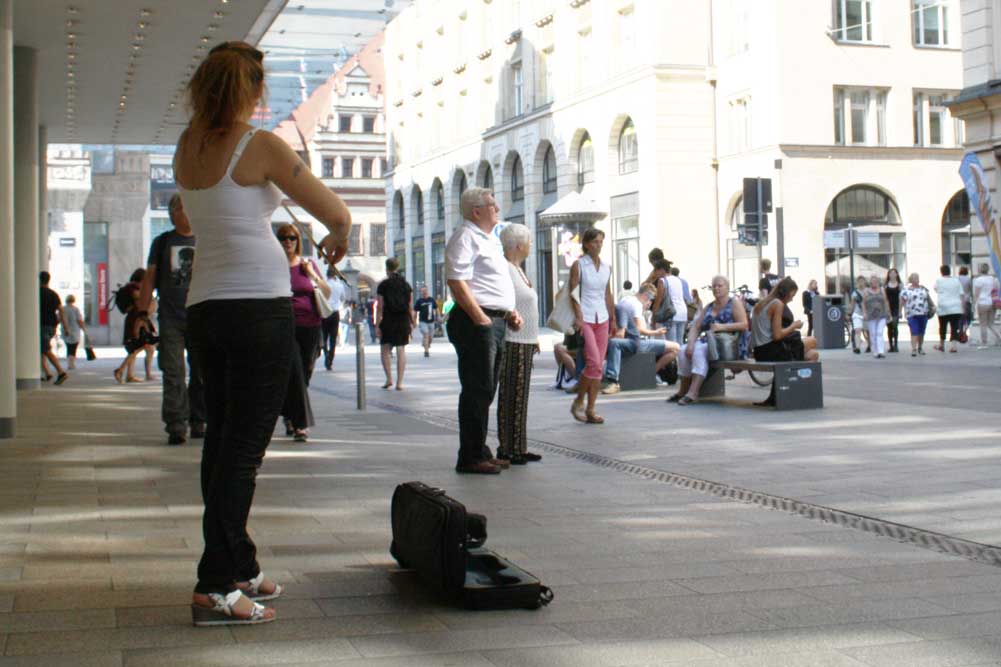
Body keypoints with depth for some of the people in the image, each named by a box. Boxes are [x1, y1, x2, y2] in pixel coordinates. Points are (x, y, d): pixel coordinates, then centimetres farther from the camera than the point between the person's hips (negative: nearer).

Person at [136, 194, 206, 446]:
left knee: (201, 373, 3)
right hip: (170, 318, -1)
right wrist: (142, 313, 3)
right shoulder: (162, 242, 10)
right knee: (173, 375, -6)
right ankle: (176, 425, -8)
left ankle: (198, 422, 14)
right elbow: (149, 279, 10)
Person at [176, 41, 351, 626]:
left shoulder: (186, 148, 10)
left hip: (206, 308, 7)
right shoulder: (261, 146, -9)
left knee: (223, 444, 13)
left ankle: (239, 569, 23)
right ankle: (215, 588, -7)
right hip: (261, 308, -7)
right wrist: (339, 238, 14)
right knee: (244, 450, -6)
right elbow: (336, 212, -4)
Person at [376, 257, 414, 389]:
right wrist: (412, 322, 11)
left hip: (388, 320, -2)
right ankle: (399, 382, 1)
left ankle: (389, 379, -1)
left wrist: (377, 324, -5)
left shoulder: (383, 286, -4)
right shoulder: (406, 285, 4)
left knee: (385, 349, 10)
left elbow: (380, 307, -7)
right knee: (401, 350, 4)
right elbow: (410, 306, 4)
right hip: (403, 320, 2)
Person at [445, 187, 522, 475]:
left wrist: (509, 313, 17)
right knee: (477, 391, -8)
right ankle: (470, 457, -4)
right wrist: (480, 318, -23)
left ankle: (480, 452, 21)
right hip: (476, 322, -10)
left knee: (485, 391, 13)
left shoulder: (487, 240, 23)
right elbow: (457, 281, -19)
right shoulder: (465, 236, -9)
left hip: (496, 322, 10)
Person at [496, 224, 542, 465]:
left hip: (525, 342, 10)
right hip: (512, 342, -10)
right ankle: (507, 449, -4)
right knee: (510, 395, -7)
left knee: (520, 396, 11)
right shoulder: (504, 269, -12)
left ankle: (518, 447, 16)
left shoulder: (517, 269, 19)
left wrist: (534, 338, 24)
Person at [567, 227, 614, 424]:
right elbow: (573, 293, -7)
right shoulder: (578, 265, -2)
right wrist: (578, 317, -16)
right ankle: (578, 402, 1)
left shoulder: (606, 267, 13)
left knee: (598, 365, 2)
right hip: (585, 318, -5)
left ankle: (590, 409, 7)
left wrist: (613, 319, 16)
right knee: (594, 362, -16)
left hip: (602, 318, 5)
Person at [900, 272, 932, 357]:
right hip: (912, 315, -4)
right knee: (914, 332, -12)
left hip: (923, 314, 4)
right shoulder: (906, 290, 1)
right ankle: (913, 349, -14)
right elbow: (902, 302, -1)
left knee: (921, 332, 8)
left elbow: (929, 299, 18)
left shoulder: (924, 288, 12)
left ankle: (920, 348, 24)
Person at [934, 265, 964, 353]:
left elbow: (936, 289, 20)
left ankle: (941, 345, 26)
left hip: (943, 308, -1)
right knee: (954, 327, 0)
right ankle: (953, 345, -12)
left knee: (942, 327, 13)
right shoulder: (956, 281, 6)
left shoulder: (939, 281, -1)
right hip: (956, 308, 1)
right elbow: (961, 295, 6)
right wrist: (962, 308, 10)